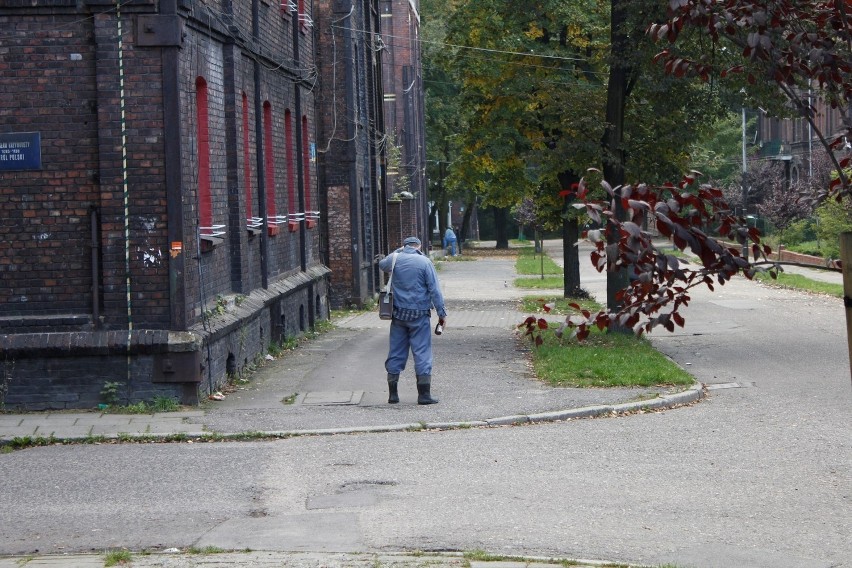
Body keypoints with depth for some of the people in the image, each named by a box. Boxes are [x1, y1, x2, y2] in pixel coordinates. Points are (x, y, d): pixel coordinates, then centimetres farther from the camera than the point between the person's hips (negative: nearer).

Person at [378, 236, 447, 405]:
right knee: (422, 351, -1)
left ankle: (393, 393, 11)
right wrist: (442, 313, -2)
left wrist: (398, 251, 27)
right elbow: (435, 290, -8)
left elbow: (382, 264, 28)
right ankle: (424, 394, -3)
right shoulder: (424, 262, -7)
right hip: (419, 314, -3)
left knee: (396, 352, 10)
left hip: (398, 313, 3)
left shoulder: (395, 259, 2)